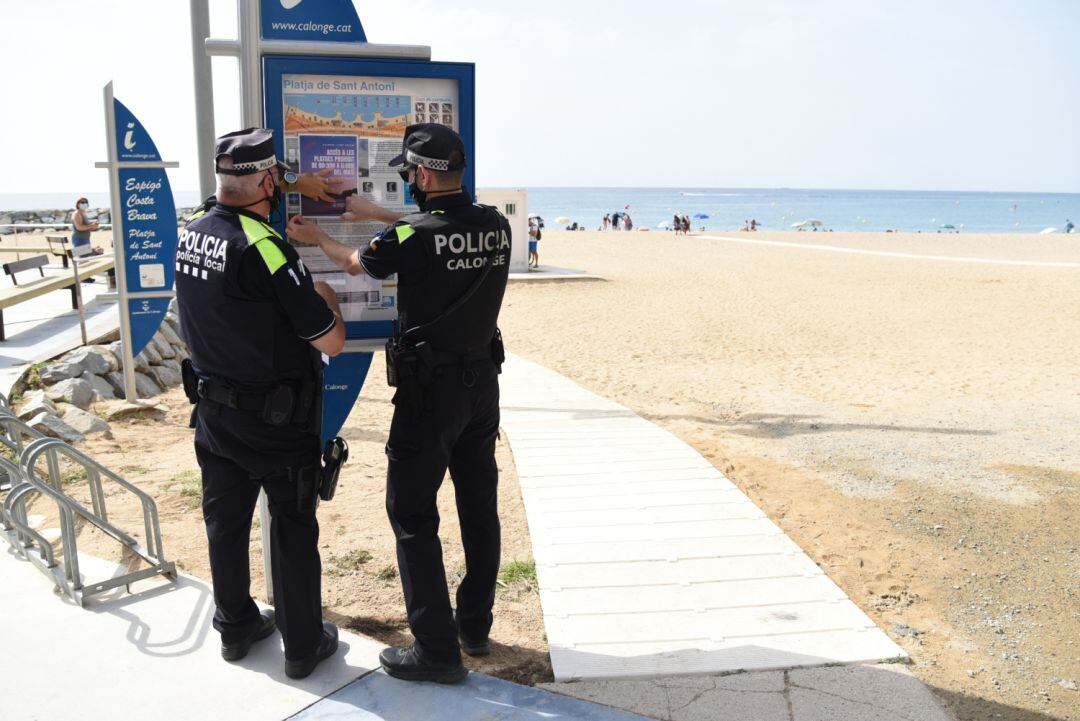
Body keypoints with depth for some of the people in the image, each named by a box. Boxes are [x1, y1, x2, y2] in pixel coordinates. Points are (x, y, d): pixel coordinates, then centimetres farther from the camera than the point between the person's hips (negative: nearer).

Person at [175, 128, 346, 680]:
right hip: (276, 423, -7)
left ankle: (235, 627, 36)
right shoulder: (265, 248, -25)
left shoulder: (191, 231, -2)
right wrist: (326, 300, -2)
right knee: (293, 530, 9)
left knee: (225, 521, 18)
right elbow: (331, 341, -22)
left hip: (213, 411, 7)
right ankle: (303, 645, 22)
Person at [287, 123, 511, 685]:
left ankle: (437, 650, 6)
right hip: (483, 382, 7)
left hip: (431, 387, -7)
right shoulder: (496, 226, -1)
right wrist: (373, 213, 24)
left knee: (412, 512, 3)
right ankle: (475, 627, 29)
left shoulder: (411, 237, -18)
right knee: (479, 506, 15)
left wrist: (317, 238, 23)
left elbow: (355, 264, 3)